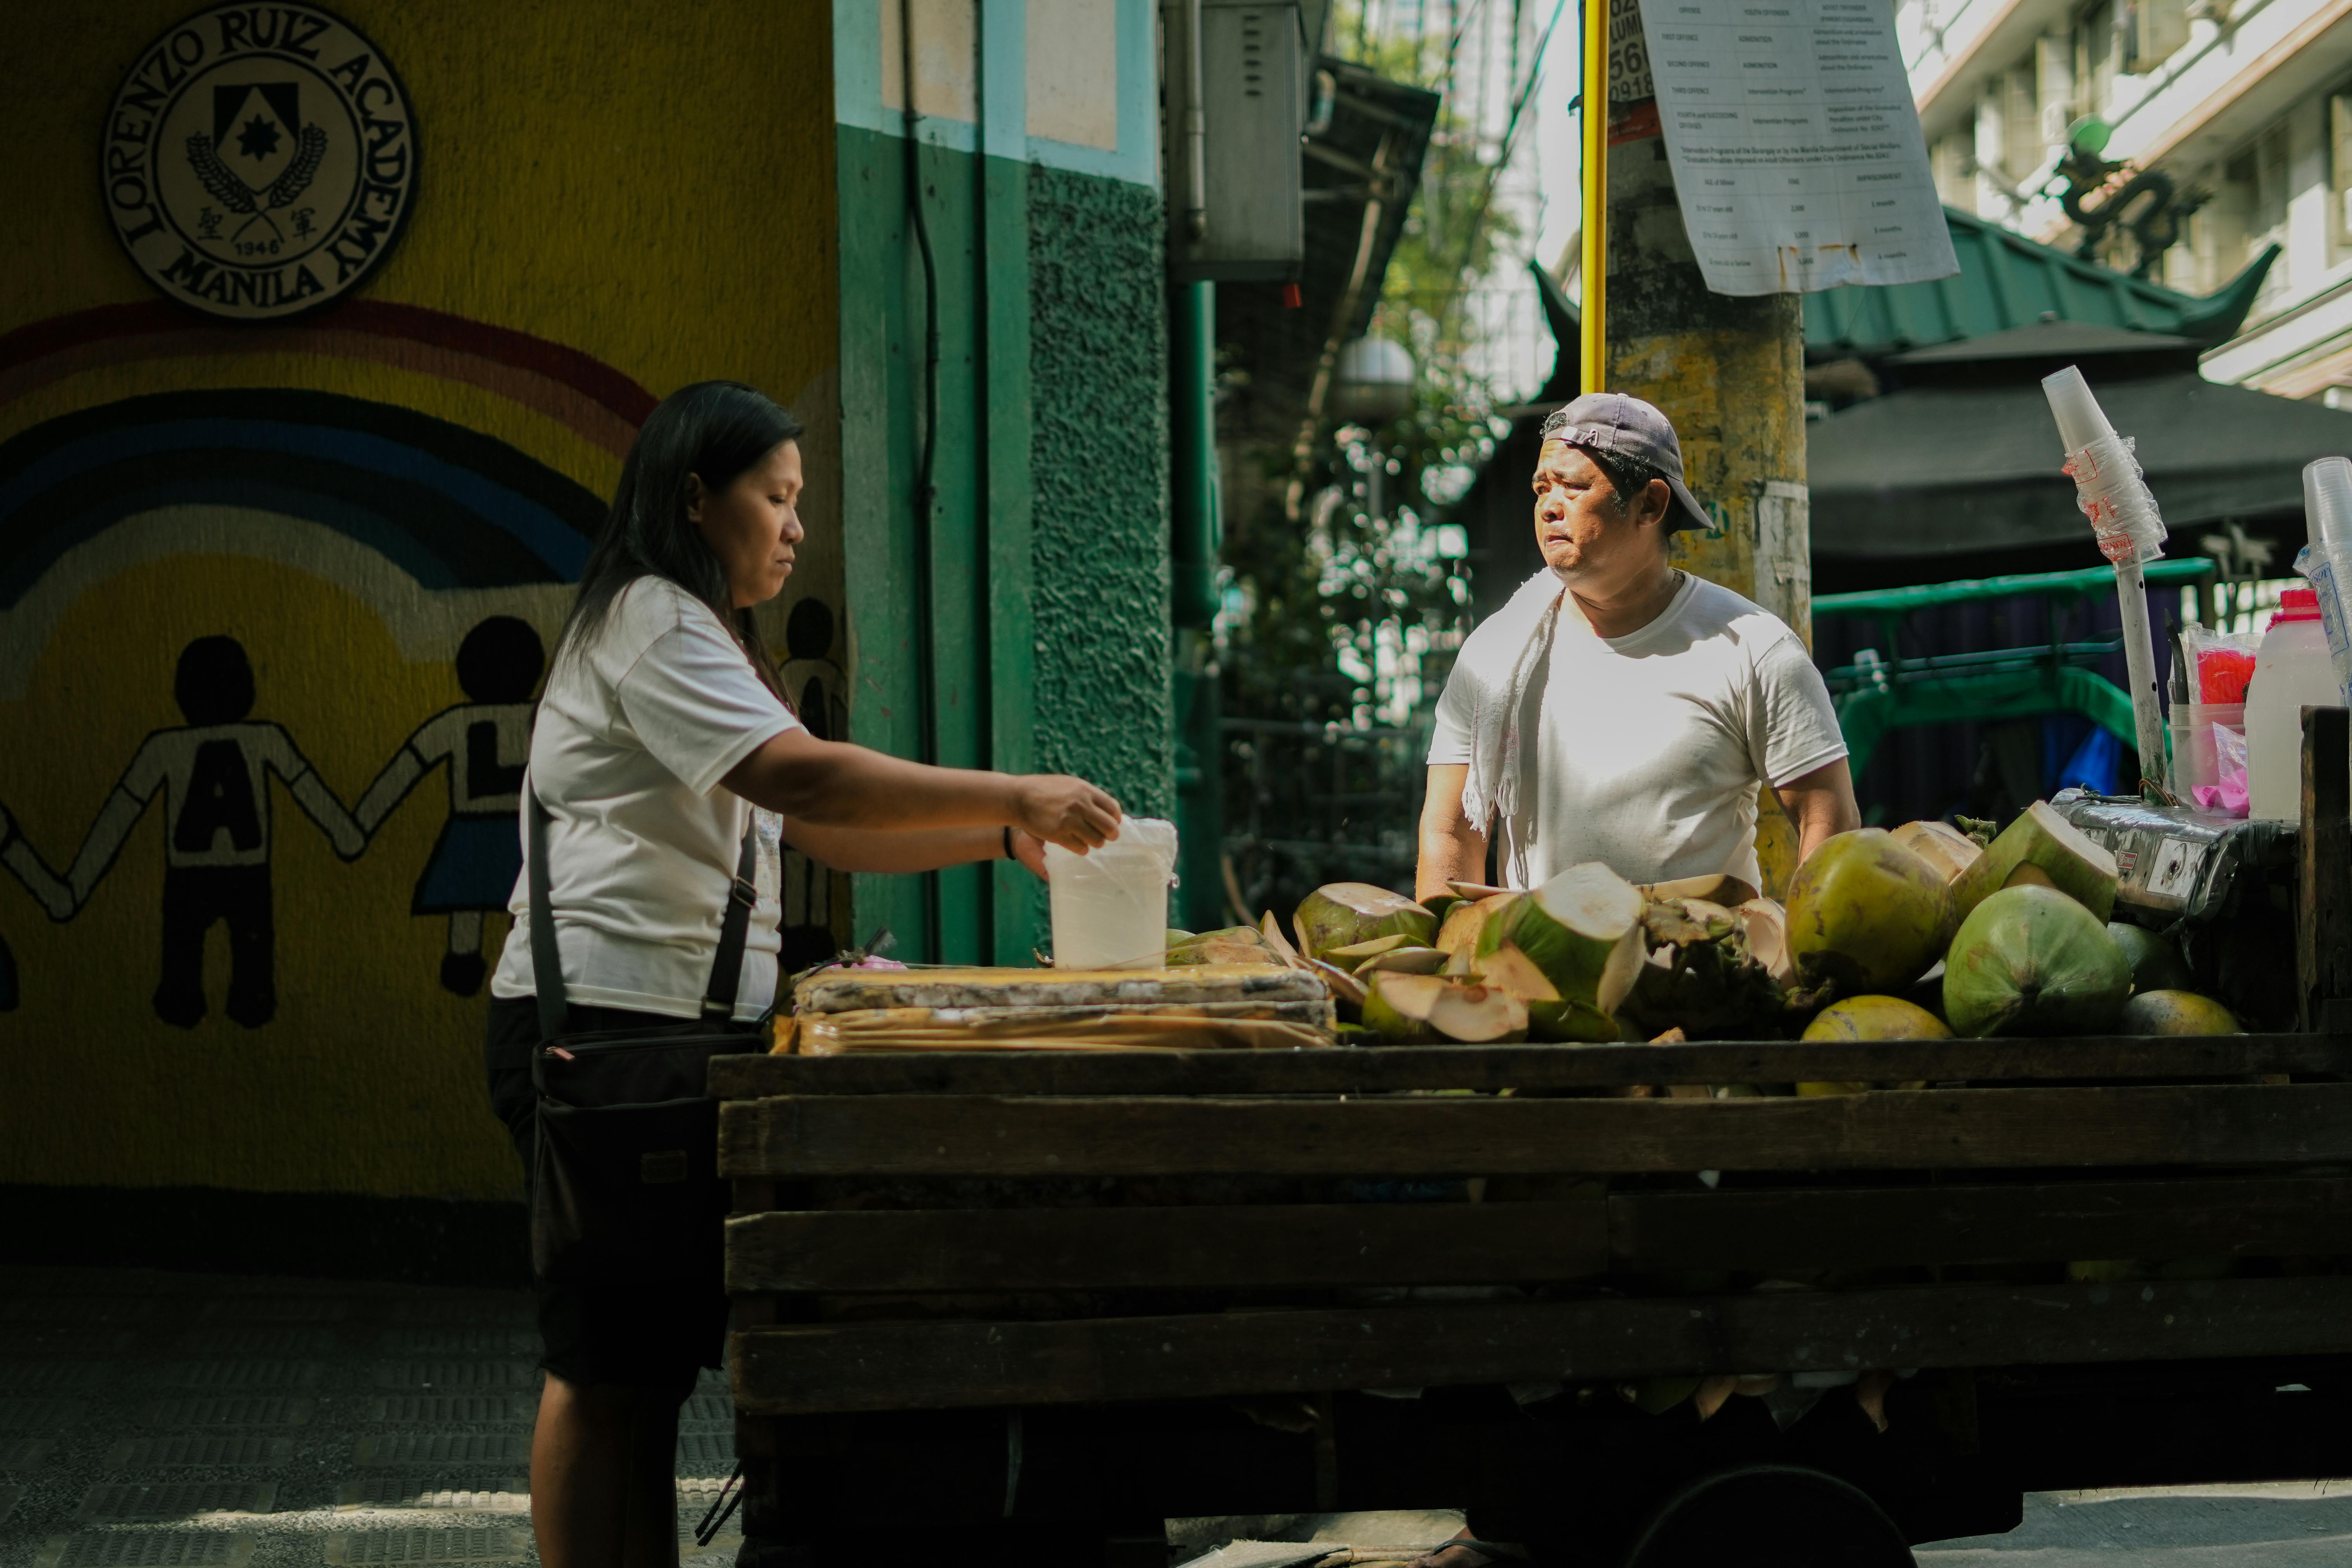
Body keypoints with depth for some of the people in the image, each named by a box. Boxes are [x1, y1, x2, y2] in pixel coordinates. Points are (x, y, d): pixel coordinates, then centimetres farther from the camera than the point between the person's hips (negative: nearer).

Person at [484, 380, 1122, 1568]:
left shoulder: (697, 634, 25)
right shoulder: (651, 626, -9)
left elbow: (821, 832, 19)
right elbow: (803, 777, -22)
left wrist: (1006, 838, 7)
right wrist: (1015, 798, -22)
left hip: (677, 1026, 11)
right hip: (604, 1026, -11)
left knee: (646, 1357, 7)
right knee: (611, 1366, -10)